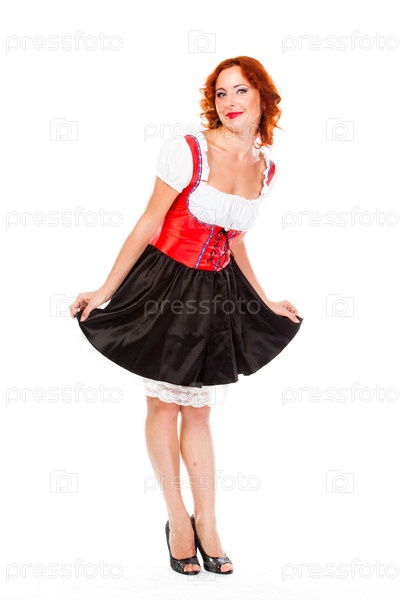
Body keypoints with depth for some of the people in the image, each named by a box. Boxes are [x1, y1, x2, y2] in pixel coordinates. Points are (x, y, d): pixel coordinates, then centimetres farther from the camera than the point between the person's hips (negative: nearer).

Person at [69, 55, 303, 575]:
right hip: (165, 285, -4)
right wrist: (105, 292, -10)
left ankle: (206, 525, 21)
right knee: (164, 404, 6)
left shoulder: (266, 168, 2)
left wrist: (266, 302, 19)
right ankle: (177, 518, 22)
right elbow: (148, 225, -10)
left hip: (215, 294, 4)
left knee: (199, 411, 11)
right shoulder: (186, 151, -14)